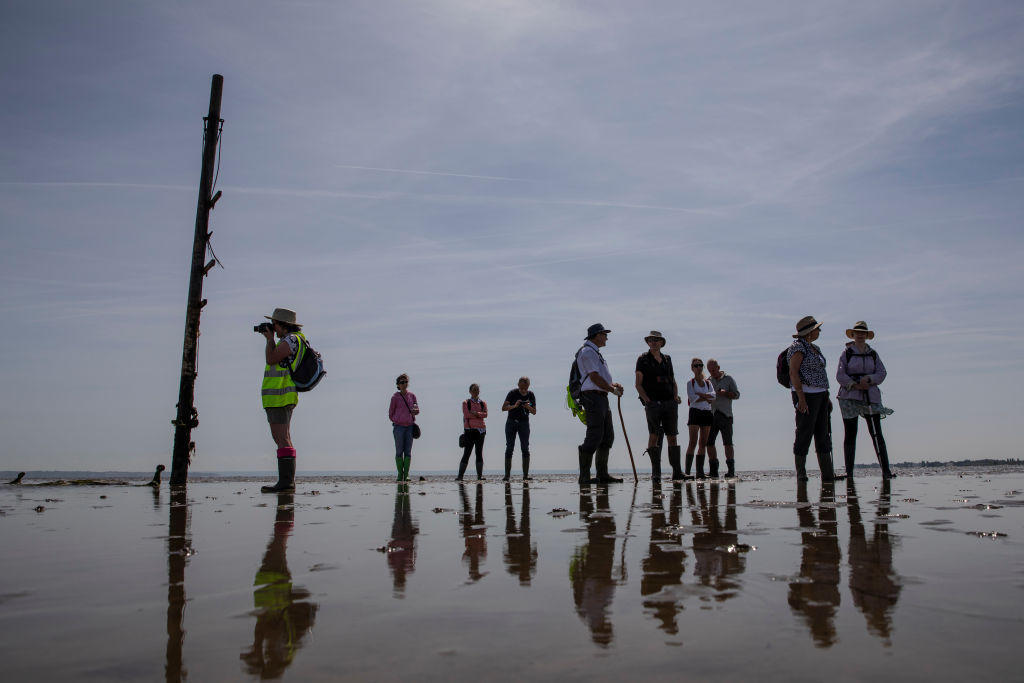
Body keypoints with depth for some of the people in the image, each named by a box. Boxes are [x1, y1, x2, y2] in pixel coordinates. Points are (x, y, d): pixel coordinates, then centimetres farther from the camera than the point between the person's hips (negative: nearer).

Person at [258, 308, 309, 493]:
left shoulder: (291, 340, -11)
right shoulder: (290, 340, 21)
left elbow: (271, 359, -16)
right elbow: (274, 359, 28)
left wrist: (270, 338, -4)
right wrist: (269, 338, 25)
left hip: (281, 396, -11)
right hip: (278, 397, 11)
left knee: (282, 439, -13)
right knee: (282, 439, 11)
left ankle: (286, 481, -14)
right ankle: (287, 481, 14)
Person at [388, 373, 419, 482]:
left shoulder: (412, 396, 7)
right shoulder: (395, 397, -3)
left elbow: (416, 410, 13)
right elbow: (390, 412, 5)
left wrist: (414, 411, -8)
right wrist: (396, 420, 6)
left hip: (410, 426, 3)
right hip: (398, 426, -3)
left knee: (408, 451, 1)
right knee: (399, 451, 0)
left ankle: (406, 475, 4)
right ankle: (400, 474, 6)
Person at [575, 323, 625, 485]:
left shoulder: (595, 352, 24)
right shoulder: (587, 352, -9)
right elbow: (594, 377, -17)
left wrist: (613, 384, 9)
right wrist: (613, 390, -9)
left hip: (601, 398, 11)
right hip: (593, 397, -10)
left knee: (607, 436, 9)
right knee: (594, 436, -12)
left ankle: (602, 474, 13)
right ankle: (584, 476, -7)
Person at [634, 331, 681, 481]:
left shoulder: (667, 359, 17)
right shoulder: (643, 359, 4)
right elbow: (638, 384, 0)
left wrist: (676, 396, 4)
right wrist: (647, 400, -10)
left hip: (670, 403, 4)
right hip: (653, 403, -4)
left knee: (672, 436, 3)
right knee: (653, 435, -6)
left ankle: (677, 471, 6)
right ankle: (656, 472, -2)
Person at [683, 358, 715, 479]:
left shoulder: (708, 382, 14)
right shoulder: (690, 383, 2)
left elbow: (713, 396, -3)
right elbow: (693, 399, -11)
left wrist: (699, 394, -14)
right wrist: (707, 398, -5)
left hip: (707, 413, 5)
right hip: (695, 413, -5)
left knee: (703, 443, 4)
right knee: (693, 442, -13)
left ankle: (700, 471, 7)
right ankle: (687, 471, -16)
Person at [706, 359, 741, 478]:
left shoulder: (728, 379, 6)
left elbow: (737, 394, 2)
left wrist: (725, 393, -14)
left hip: (725, 414, -4)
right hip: (711, 415, 4)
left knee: (727, 442, -5)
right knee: (709, 442, -2)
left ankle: (731, 469, 0)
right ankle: (714, 470, 6)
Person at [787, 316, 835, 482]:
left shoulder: (814, 348, 18)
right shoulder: (798, 347, -9)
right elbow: (793, 372, -17)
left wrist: (826, 398, 19)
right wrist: (801, 398, -23)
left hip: (820, 394, 9)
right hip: (806, 395, -9)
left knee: (823, 434, 8)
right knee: (804, 433, -7)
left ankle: (827, 474, 11)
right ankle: (801, 474, -1)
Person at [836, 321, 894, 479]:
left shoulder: (873, 354, 13)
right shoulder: (847, 353, 5)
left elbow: (881, 374, 6)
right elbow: (840, 375, -3)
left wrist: (868, 379, -12)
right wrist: (855, 385, -15)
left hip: (871, 396, 2)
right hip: (849, 396, -2)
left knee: (876, 433, -6)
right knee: (850, 434, 1)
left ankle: (886, 470, -4)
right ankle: (849, 472, 6)